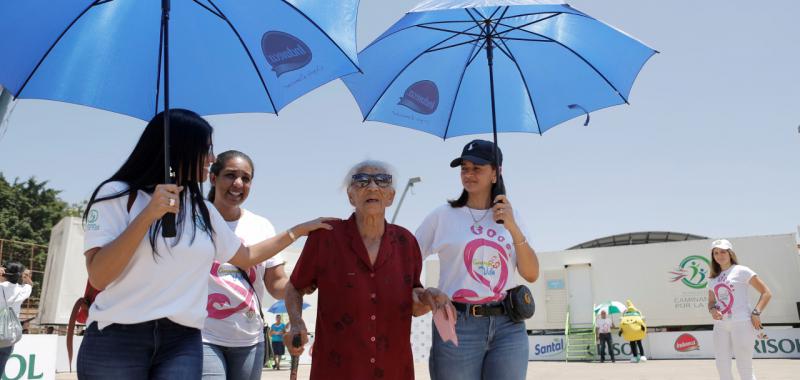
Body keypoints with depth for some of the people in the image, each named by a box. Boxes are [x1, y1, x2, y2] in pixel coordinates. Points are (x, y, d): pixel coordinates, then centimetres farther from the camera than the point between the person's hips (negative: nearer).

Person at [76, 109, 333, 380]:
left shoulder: (203, 210, 13)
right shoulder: (116, 195, -2)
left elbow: (247, 257, 23)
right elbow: (98, 277, -12)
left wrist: (299, 231, 23)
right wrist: (148, 215, -18)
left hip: (182, 342, 4)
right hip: (116, 339, -4)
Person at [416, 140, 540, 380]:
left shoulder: (512, 217, 10)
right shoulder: (443, 216, 1)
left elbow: (531, 275, 3)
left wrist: (513, 229, -7)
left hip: (508, 327, 3)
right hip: (458, 326, -2)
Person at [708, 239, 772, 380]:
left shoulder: (741, 271, 0)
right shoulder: (713, 279, 16)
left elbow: (766, 293, -1)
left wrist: (756, 313, -13)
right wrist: (712, 310, 0)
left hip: (741, 323, -6)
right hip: (720, 326, 6)